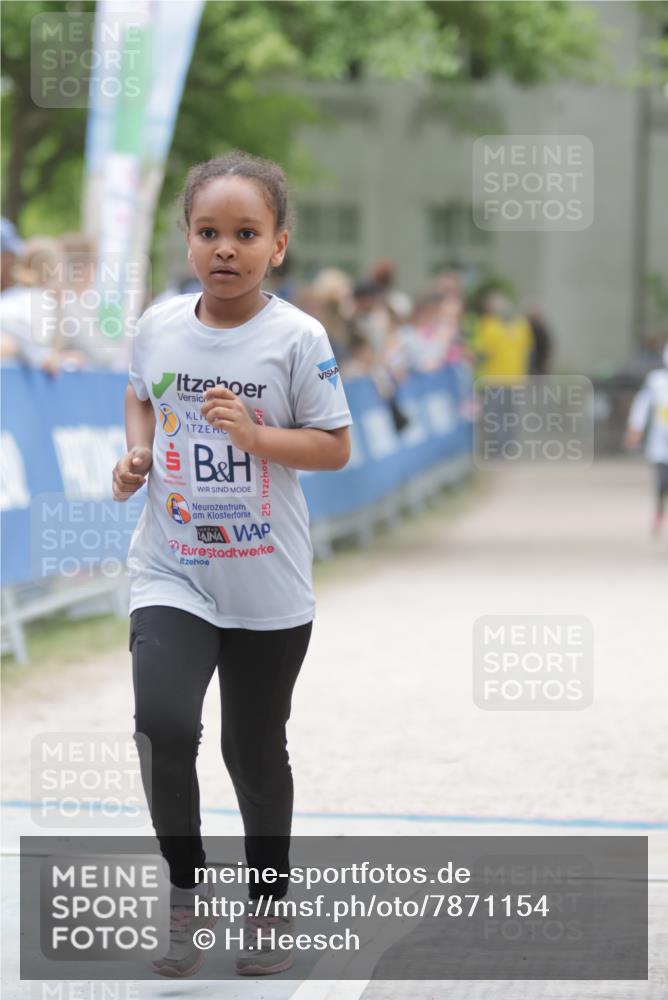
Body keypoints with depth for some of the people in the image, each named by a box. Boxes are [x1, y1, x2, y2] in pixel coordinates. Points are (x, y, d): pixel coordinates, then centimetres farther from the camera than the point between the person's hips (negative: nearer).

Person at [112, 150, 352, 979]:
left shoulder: (297, 339, -11)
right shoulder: (159, 326, -2)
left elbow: (335, 446, -7)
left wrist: (256, 435, -22)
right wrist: (136, 455, -1)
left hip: (268, 589, -1)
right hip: (170, 574, 1)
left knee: (255, 750, 12)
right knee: (163, 724, -20)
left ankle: (268, 900, 35)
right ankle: (185, 890, 2)